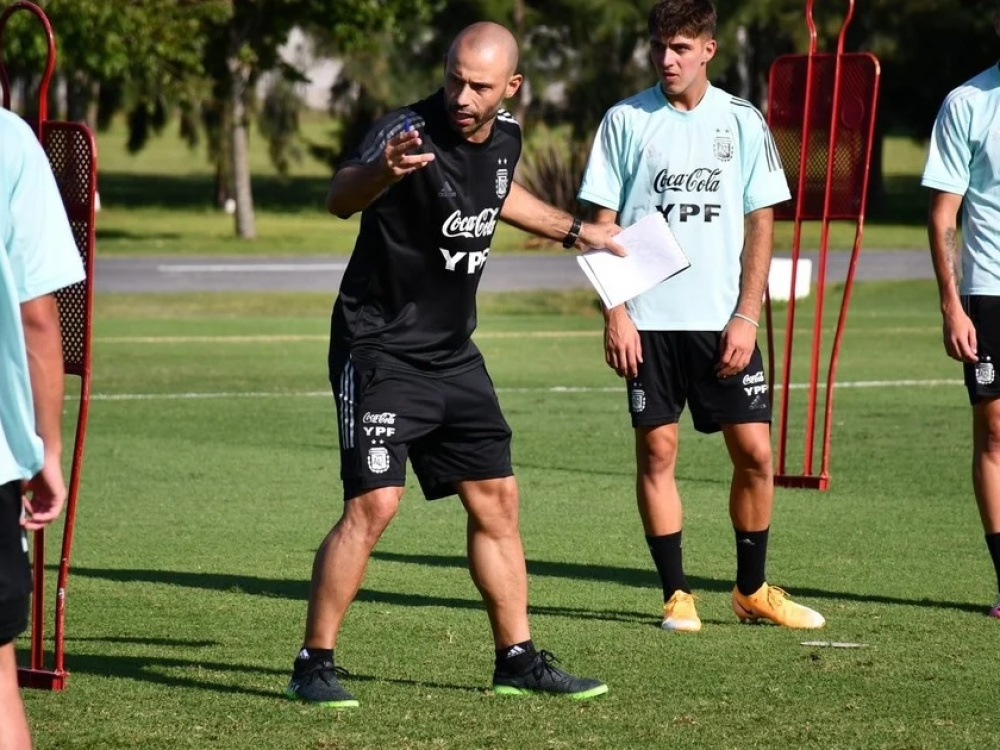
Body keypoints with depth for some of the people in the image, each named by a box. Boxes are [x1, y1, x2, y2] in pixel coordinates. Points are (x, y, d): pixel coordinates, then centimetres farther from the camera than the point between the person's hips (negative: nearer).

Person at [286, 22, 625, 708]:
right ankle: (314, 665, -7)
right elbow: (340, 199, -41)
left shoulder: (504, 137, 1)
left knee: (496, 501, 10)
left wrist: (571, 230, 35)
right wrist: (380, 172, -63)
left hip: (453, 354, 7)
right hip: (380, 349, -7)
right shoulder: (410, 132, -22)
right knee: (373, 503, -17)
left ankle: (517, 660, 21)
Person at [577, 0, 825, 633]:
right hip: (649, 319, -1)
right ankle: (677, 595, 8)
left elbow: (761, 225, 5)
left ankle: (752, 589, 15)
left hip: (723, 319, 1)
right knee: (657, 451, -2)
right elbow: (603, 223, 3)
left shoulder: (742, 122, 4)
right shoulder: (625, 121, 2)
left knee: (756, 453, -1)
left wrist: (746, 317, -4)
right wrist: (615, 312, -6)